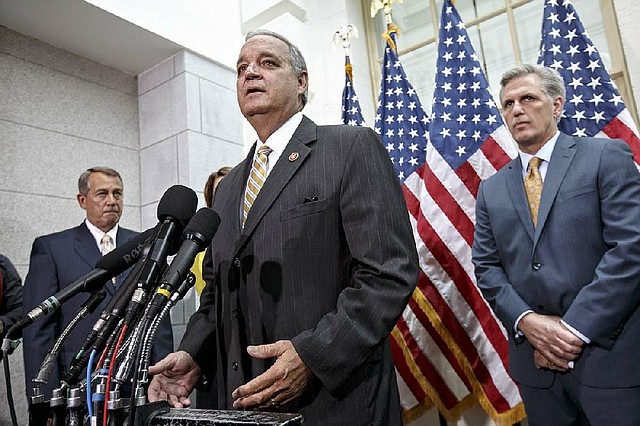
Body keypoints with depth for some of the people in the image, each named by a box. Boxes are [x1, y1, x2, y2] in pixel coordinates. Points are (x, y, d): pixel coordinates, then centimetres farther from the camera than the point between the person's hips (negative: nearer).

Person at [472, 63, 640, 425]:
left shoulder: (606, 157, -2)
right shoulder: (492, 189, 9)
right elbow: (487, 266, 5)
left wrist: (575, 328, -16)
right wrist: (526, 321, -11)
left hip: (610, 356, -3)